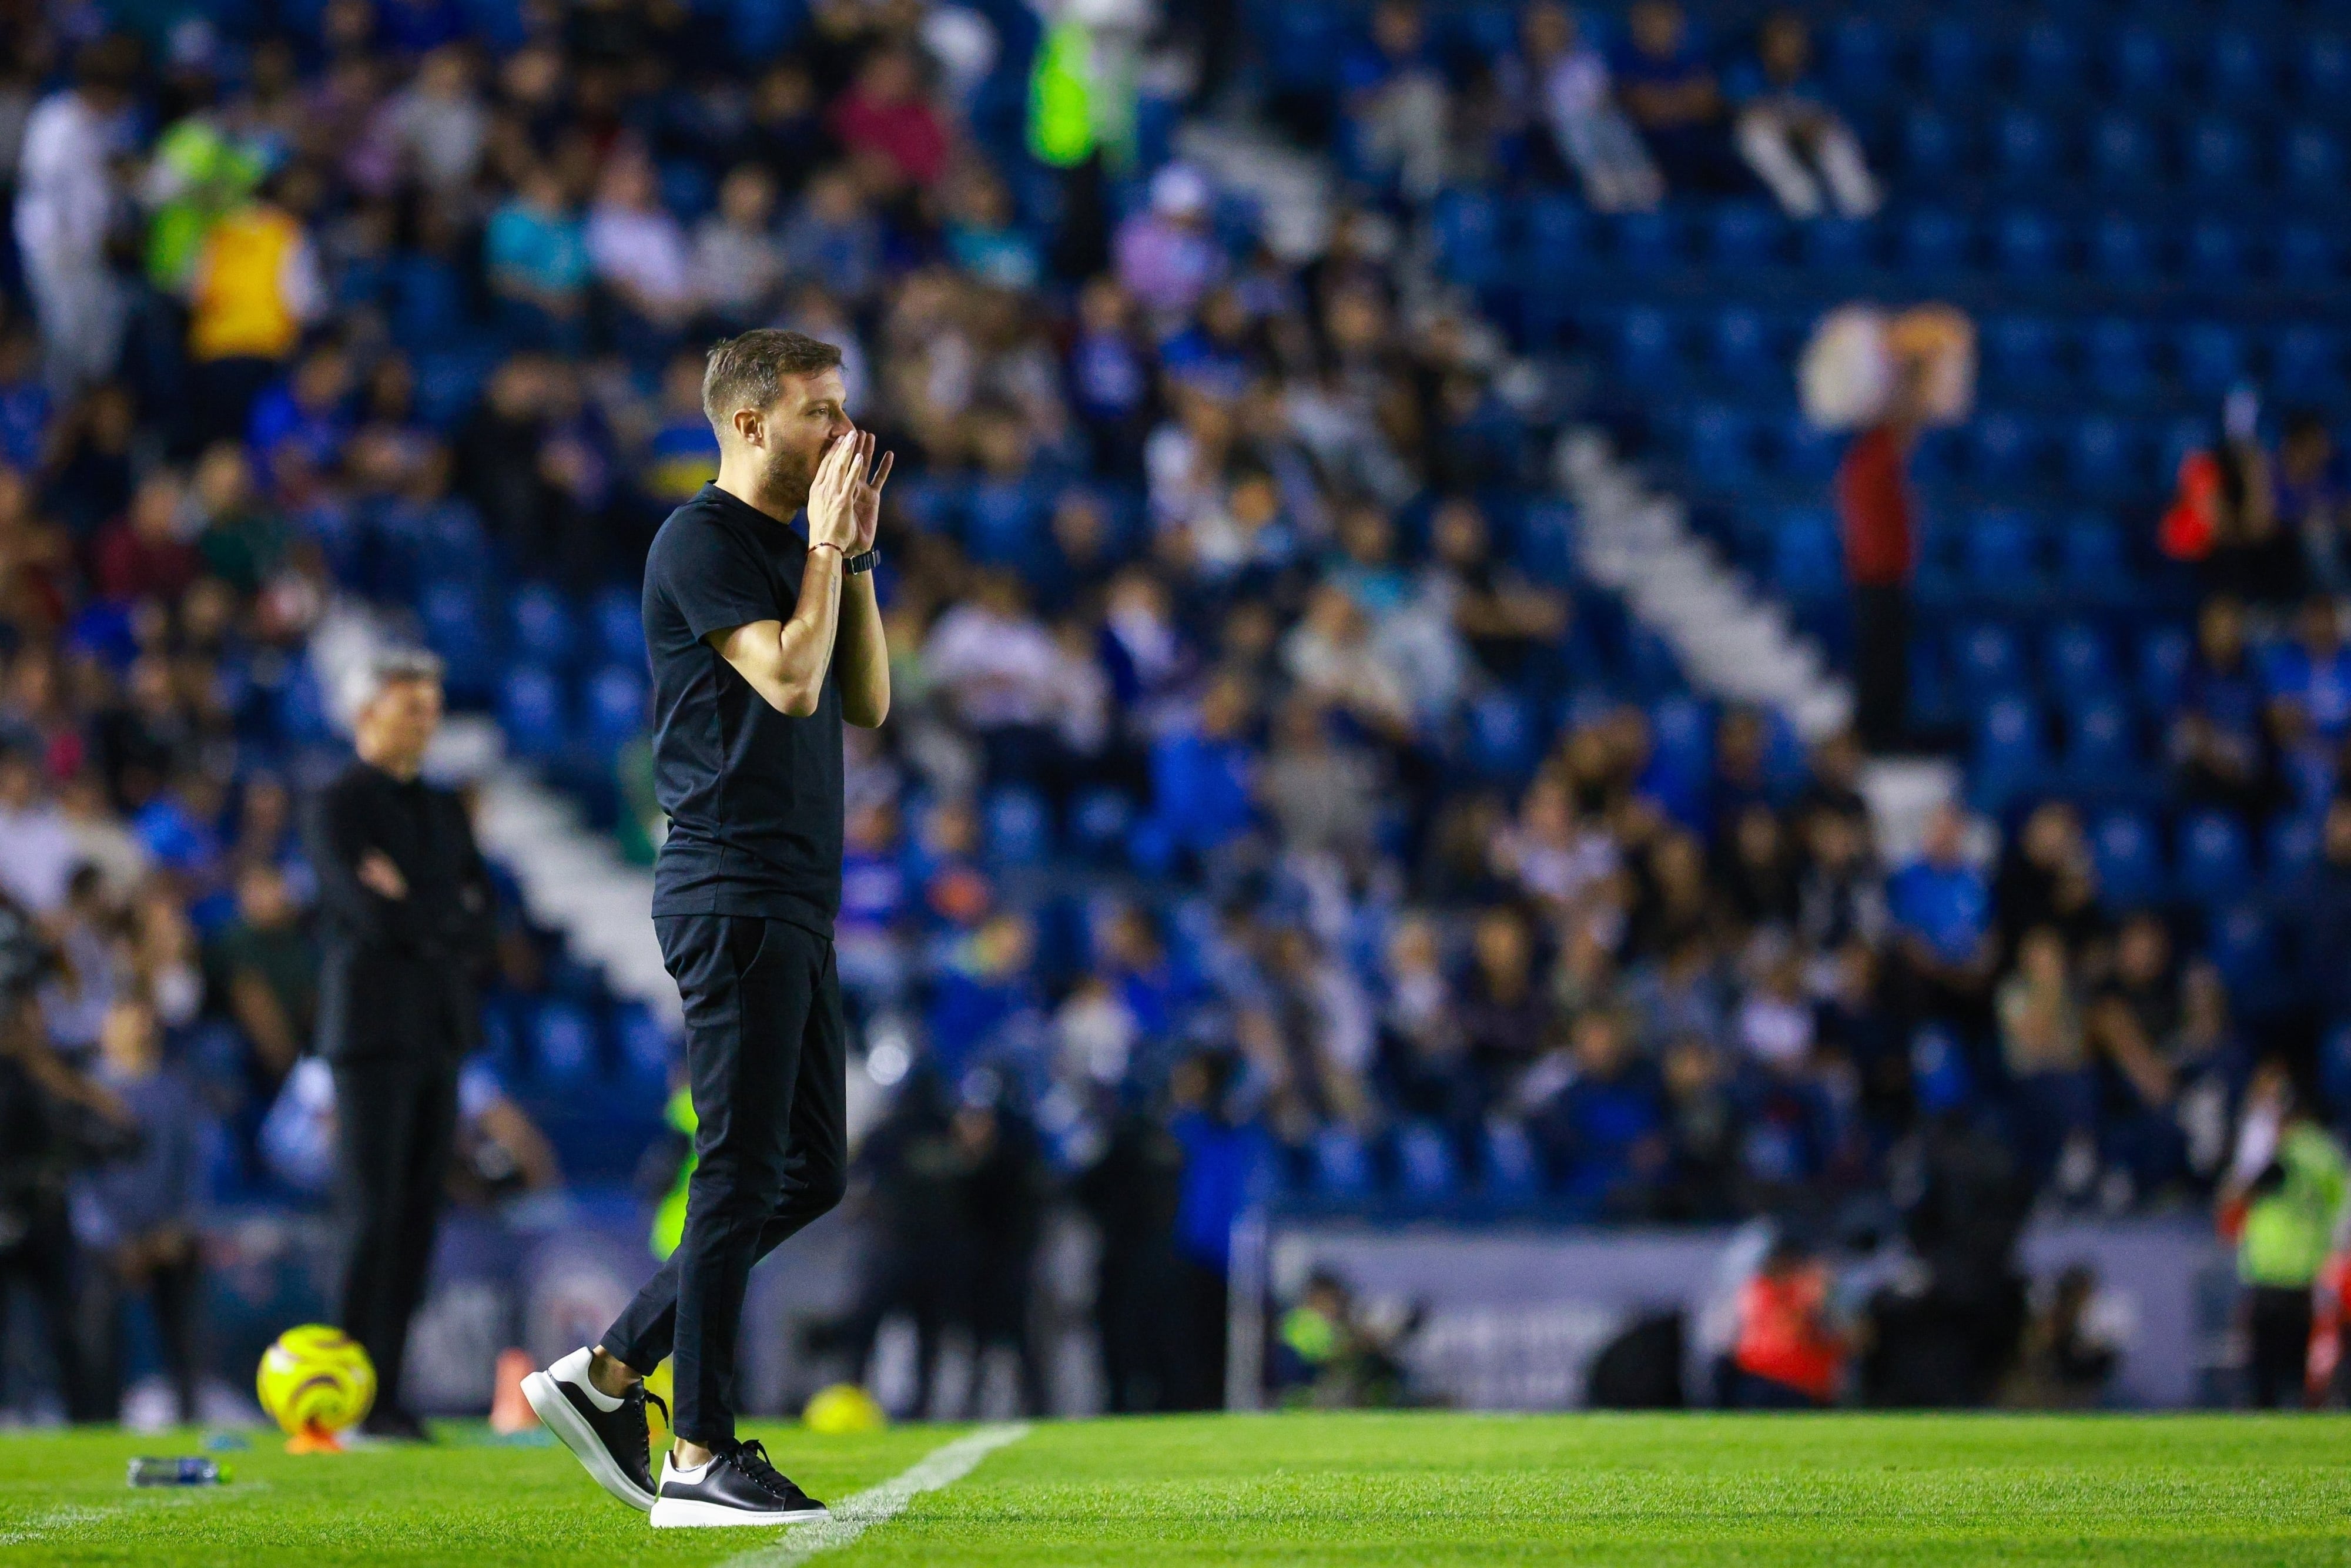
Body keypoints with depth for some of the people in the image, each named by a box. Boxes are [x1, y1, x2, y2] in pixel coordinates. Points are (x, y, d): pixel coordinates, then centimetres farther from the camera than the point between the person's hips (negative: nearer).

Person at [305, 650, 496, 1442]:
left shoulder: (445, 812, 19)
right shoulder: (338, 808, -3)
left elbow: (482, 923, 9)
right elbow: (374, 913, -16)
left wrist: (417, 910, -7)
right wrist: (450, 914, -3)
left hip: (438, 1037, 7)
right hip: (373, 1031, -7)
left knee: (417, 1225, 3)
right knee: (375, 1220, -10)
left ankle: (387, 1394, 4)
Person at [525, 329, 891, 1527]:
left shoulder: (794, 547, 20)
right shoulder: (702, 541, -9)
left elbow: (864, 701, 17)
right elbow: (789, 678, -20)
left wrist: (857, 554, 10)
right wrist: (827, 545, -11)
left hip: (793, 905, 10)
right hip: (733, 896, -10)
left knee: (806, 1176, 10)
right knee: (745, 1171, -9)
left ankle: (607, 1374, 16)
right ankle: (699, 1460, -6)